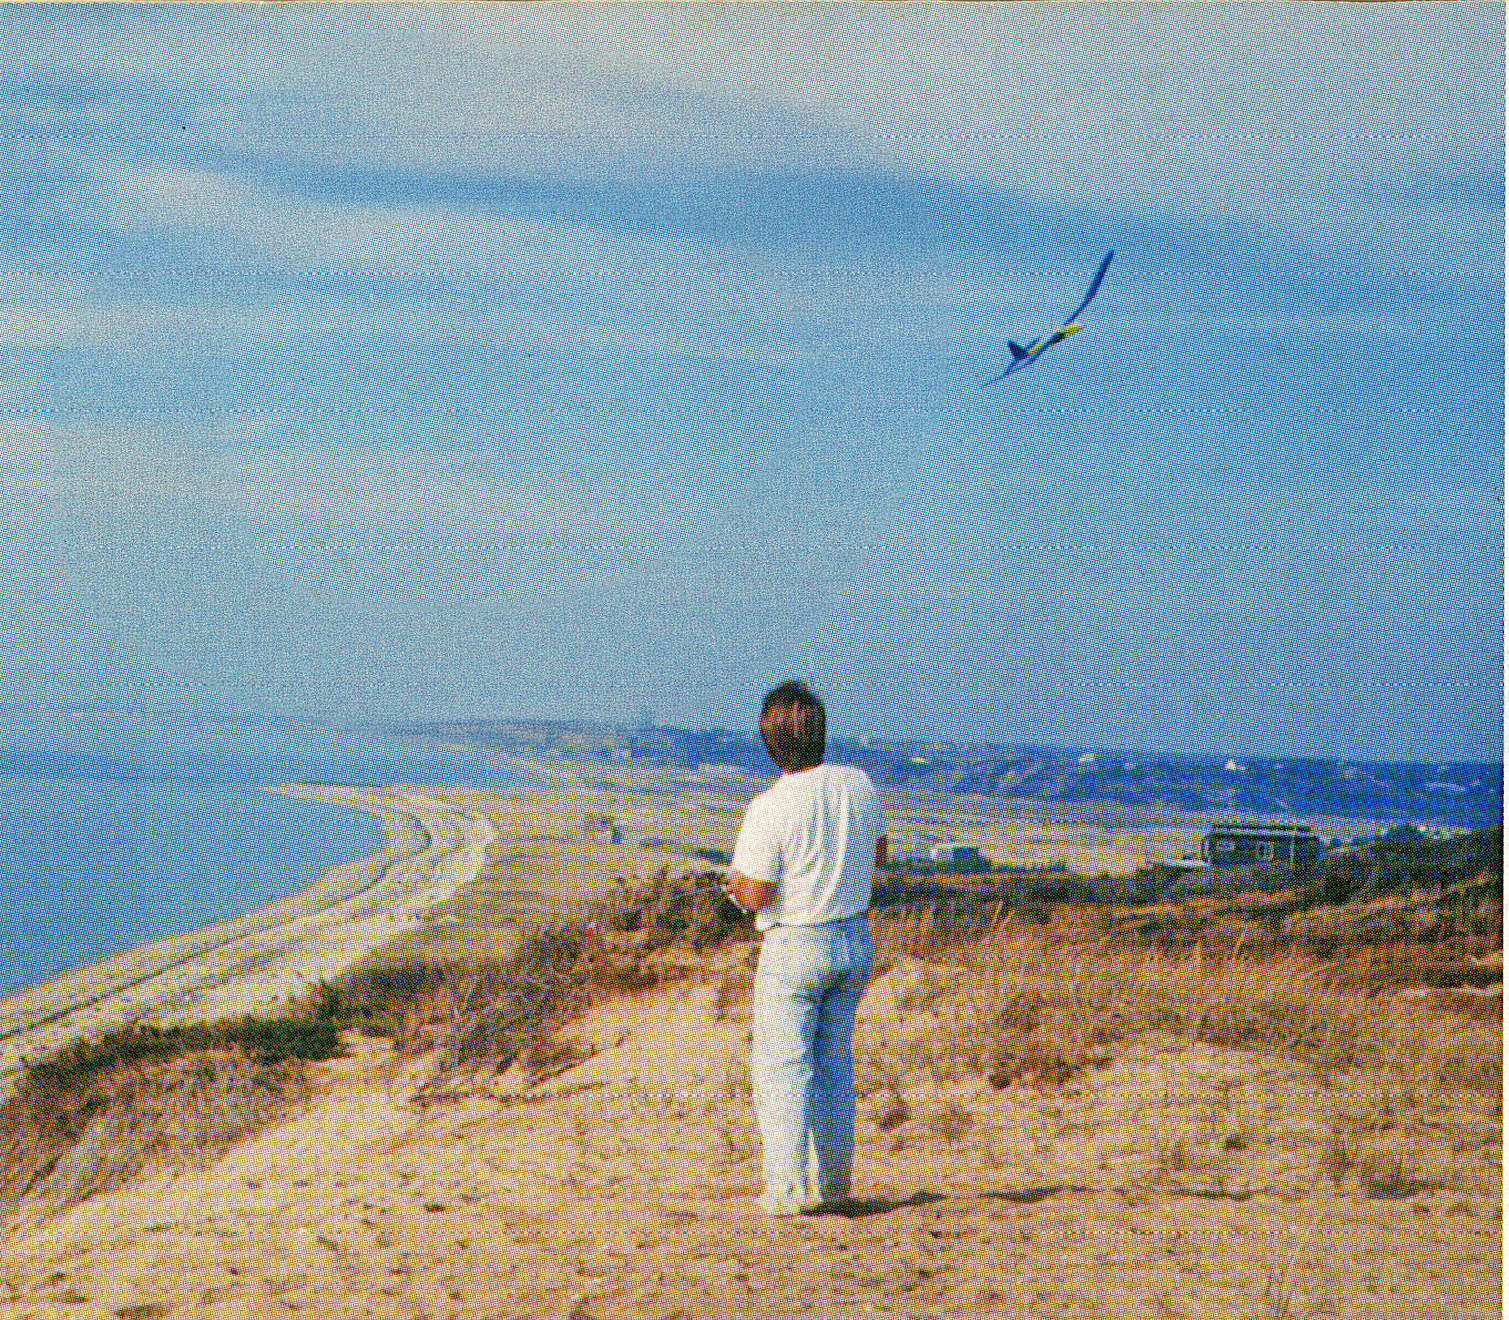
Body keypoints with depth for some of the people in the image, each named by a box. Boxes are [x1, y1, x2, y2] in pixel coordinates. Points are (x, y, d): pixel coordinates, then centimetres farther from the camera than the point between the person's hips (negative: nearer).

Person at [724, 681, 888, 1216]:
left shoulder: (769, 809, -21)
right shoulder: (859, 784, -3)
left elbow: (755, 897, -16)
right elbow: (878, 854, 13)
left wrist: (735, 880, 5)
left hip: (795, 946, -6)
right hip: (856, 939, 6)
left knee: (781, 1066, 2)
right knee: (834, 1062, 16)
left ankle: (786, 1188, -1)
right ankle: (835, 1182, 20)